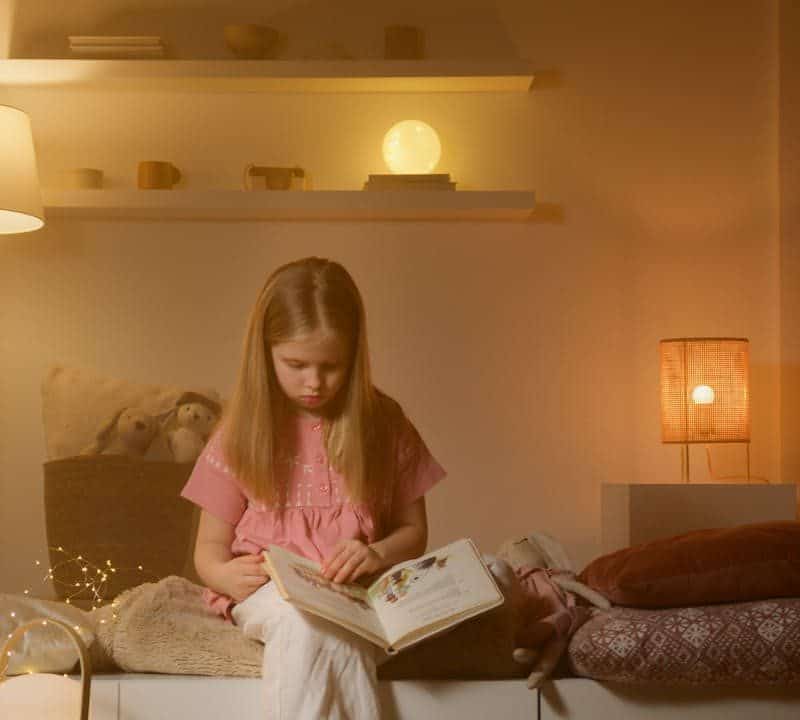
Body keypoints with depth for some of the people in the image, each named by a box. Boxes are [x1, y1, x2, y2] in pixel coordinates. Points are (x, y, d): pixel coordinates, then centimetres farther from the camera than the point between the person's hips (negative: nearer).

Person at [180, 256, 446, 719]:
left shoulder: (384, 425, 3)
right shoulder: (243, 433, 3)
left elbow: (413, 530, 9)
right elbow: (210, 548, 7)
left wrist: (378, 554, -14)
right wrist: (227, 575, -17)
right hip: (271, 592, 0)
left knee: (318, 627, -35)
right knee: (305, 619, -35)